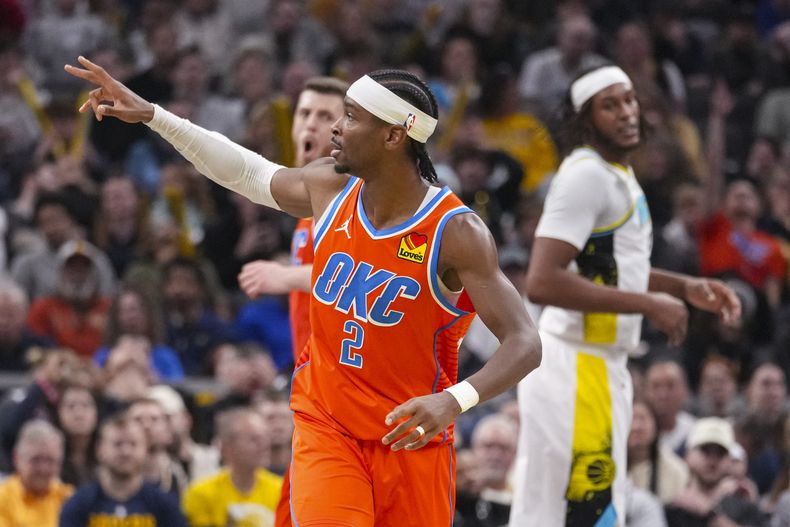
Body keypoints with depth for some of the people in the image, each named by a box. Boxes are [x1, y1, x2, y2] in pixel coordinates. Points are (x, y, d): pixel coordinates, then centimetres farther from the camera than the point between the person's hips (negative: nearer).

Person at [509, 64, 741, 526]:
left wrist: (685, 287, 15)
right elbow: (543, 282, -25)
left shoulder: (619, 173, 15)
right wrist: (648, 304, -21)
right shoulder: (586, 175, -15)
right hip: (576, 368, -10)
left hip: (601, 366, 10)